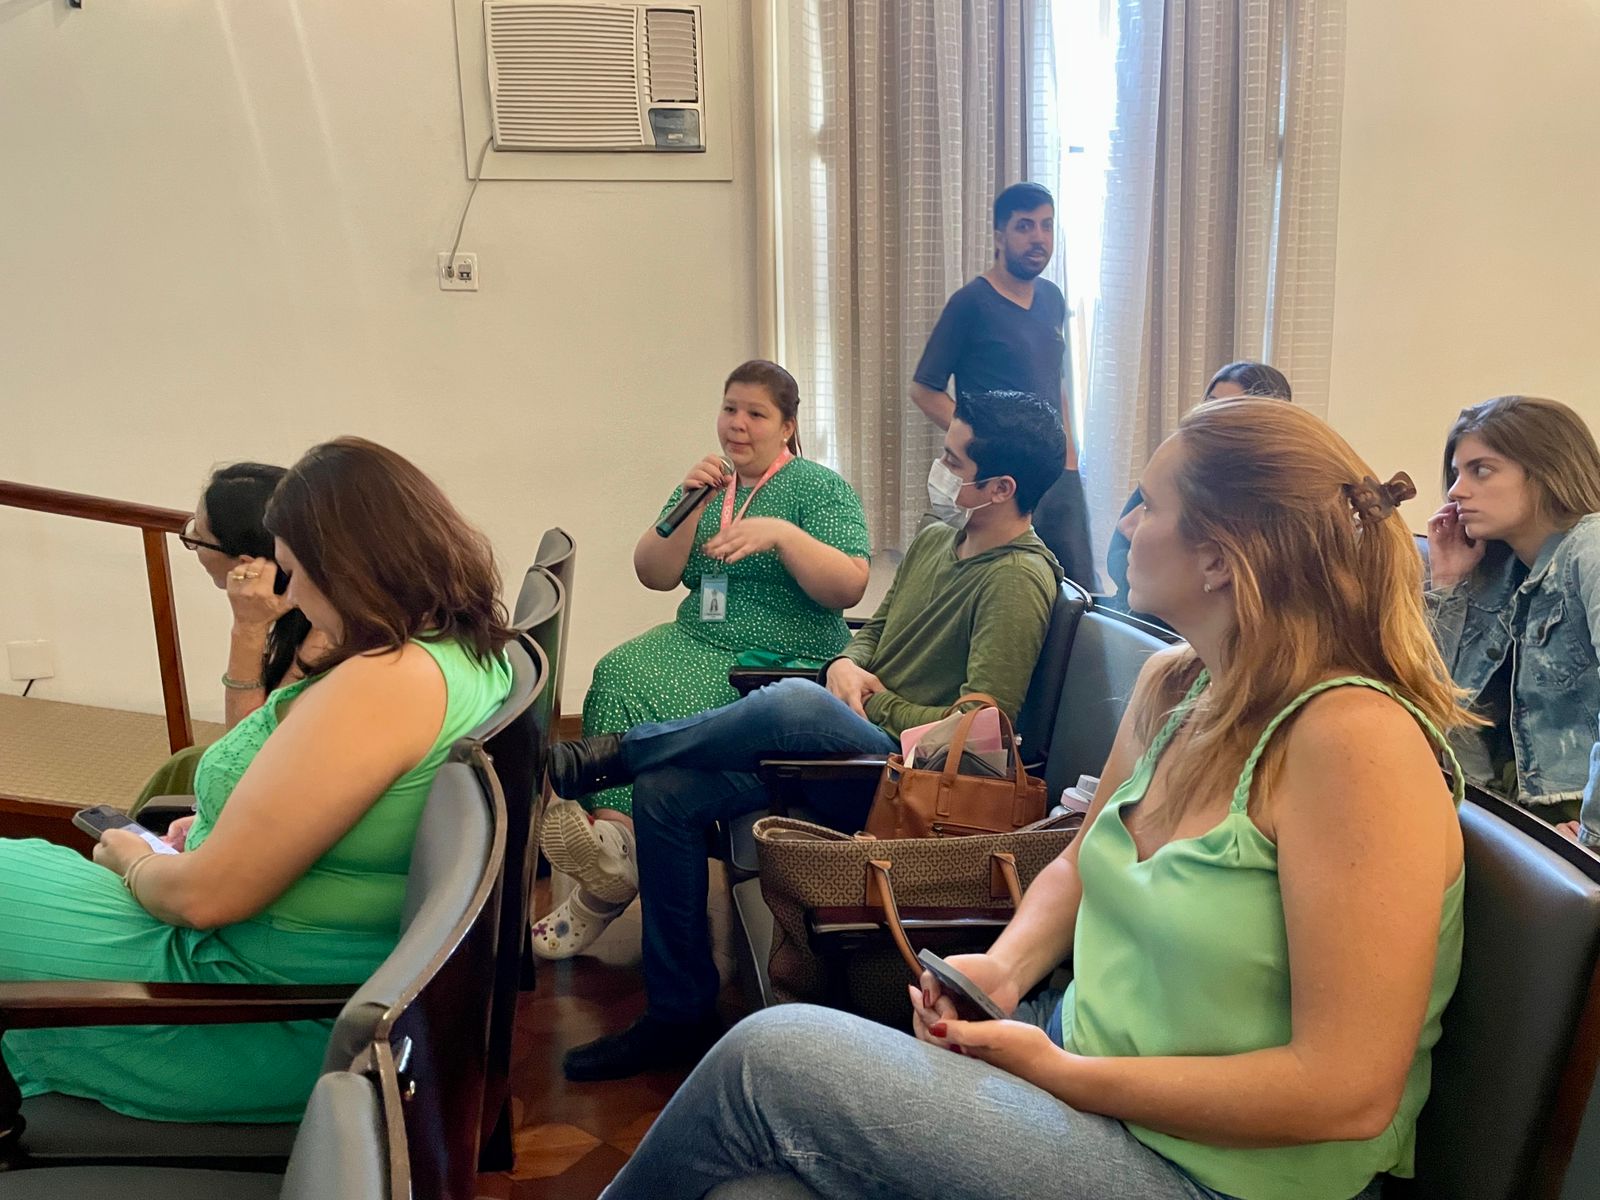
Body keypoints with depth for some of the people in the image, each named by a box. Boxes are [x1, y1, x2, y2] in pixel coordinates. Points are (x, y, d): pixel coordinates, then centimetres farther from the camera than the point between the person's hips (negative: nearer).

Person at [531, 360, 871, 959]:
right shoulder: (706, 485, 19)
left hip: (784, 659, -5)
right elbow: (654, 574, 9)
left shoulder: (821, 488, 2)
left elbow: (849, 588, -11)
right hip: (698, 640, 5)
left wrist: (783, 534, -24)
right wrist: (690, 505, -4)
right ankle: (614, 847, -32)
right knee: (619, 672, -26)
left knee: (659, 704, -29)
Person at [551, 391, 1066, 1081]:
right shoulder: (935, 540, 13)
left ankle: (599, 760, -13)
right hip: (851, 740, 9)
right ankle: (681, 1017, 3)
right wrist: (846, 666, 1)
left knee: (794, 703, -38)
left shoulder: (1017, 580, -14)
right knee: (666, 791, -8)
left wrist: (870, 701, -9)